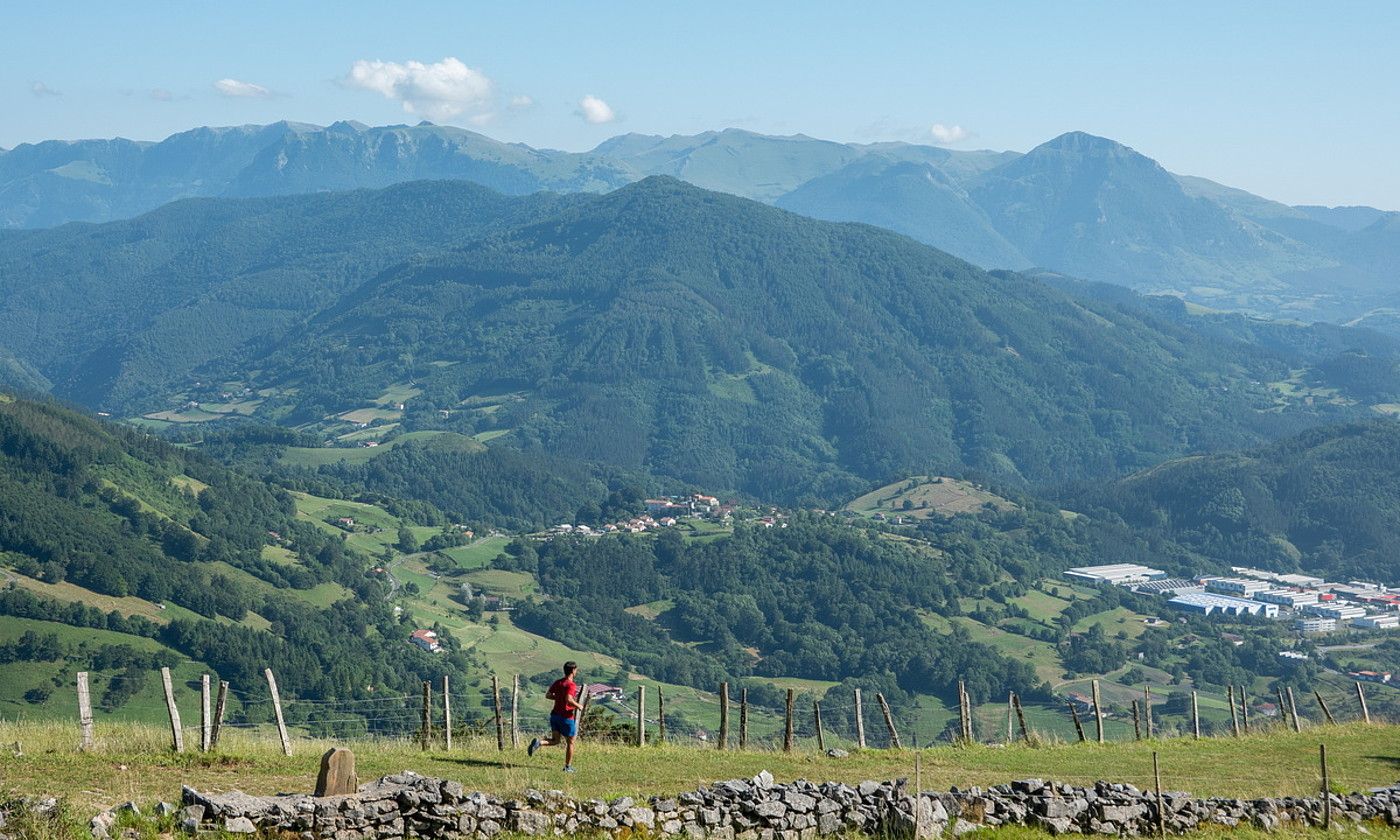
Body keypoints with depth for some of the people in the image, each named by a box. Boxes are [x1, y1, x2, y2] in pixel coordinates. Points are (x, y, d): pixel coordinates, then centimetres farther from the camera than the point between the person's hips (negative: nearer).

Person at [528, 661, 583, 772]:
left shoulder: (557, 682, 7)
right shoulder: (571, 685, -17)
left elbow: (547, 695, 8)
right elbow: (569, 700, -30)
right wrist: (578, 706, -13)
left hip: (555, 715, 7)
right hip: (566, 717, -7)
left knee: (555, 741, 12)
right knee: (570, 743, 10)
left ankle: (539, 742, -15)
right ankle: (568, 767, 15)